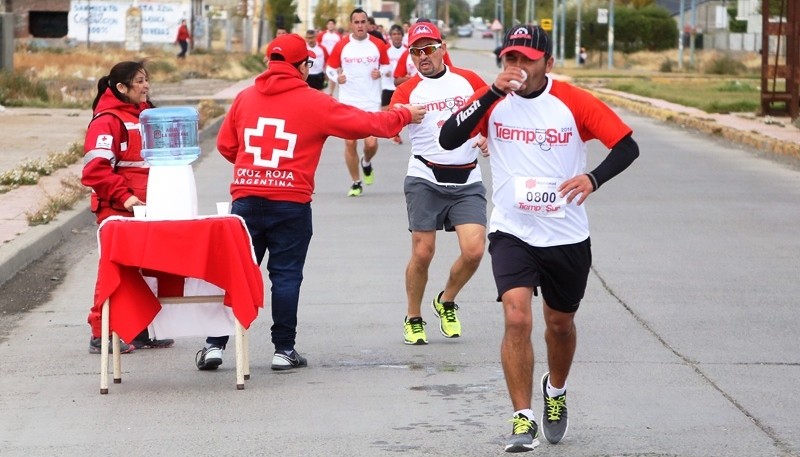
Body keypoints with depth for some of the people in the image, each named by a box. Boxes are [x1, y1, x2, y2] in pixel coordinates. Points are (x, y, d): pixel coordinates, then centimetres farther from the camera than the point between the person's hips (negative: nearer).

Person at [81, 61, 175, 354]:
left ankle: (139, 332, 20)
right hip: (118, 212, -8)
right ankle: (101, 335, 1)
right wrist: (123, 197, -20)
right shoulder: (107, 121, -11)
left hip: (147, 209, 8)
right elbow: (96, 168, -19)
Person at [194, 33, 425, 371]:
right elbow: (365, 123, 1)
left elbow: (225, 145, 12)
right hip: (291, 204, -3)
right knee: (286, 275, 5)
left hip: (246, 199, 3)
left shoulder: (245, 98, 7)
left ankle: (214, 345, 5)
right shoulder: (314, 103, -3)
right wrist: (405, 115, 16)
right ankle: (284, 350, 7)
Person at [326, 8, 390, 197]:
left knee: (371, 143, -8)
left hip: (371, 102, 0)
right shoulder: (341, 46, -1)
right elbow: (330, 68, 8)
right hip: (348, 102, 0)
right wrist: (337, 77, -13)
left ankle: (366, 163, 28)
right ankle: (356, 183, 13)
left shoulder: (378, 45, 1)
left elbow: (386, 66, 13)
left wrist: (380, 72, -9)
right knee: (350, 143, -2)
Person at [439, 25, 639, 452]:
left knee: (560, 323, 17)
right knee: (517, 318, -19)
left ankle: (556, 391, 47)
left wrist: (592, 178, -27)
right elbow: (448, 139, -18)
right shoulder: (493, 101, -5)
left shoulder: (574, 103, -9)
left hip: (567, 237, 1)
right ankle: (523, 419, -13)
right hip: (512, 233, -1)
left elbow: (627, 145, -9)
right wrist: (492, 92, -25)